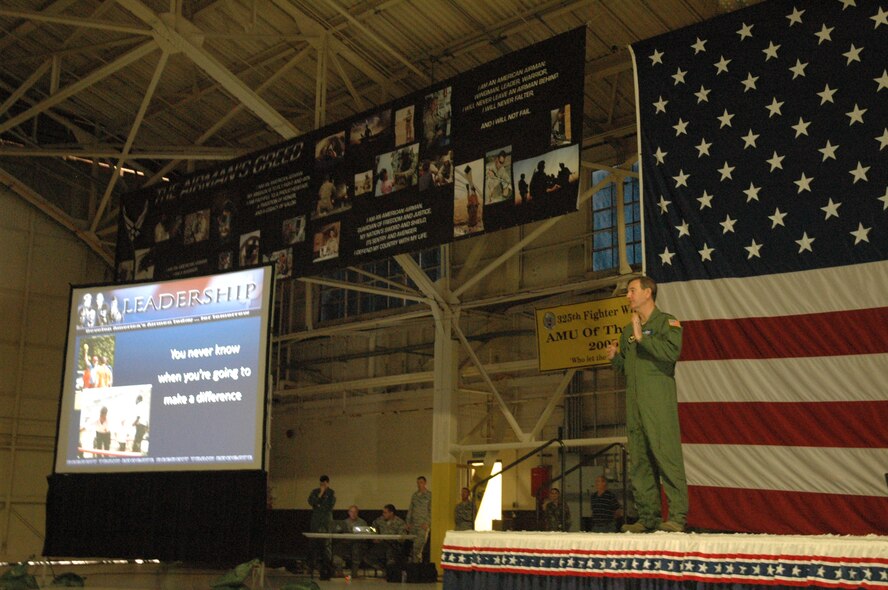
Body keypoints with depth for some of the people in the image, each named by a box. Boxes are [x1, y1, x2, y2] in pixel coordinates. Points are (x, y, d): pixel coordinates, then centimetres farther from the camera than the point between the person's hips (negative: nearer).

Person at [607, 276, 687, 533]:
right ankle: (648, 516, 10)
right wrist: (615, 357, 8)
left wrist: (642, 338, -13)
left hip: (659, 403, -7)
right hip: (634, 403, 7)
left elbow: (672, 352, -16)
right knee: (639, 461, 5)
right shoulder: (628, 331, 23)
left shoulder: (666, 322, 2)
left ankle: (677, 516, -9)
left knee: (667, 456, -11)